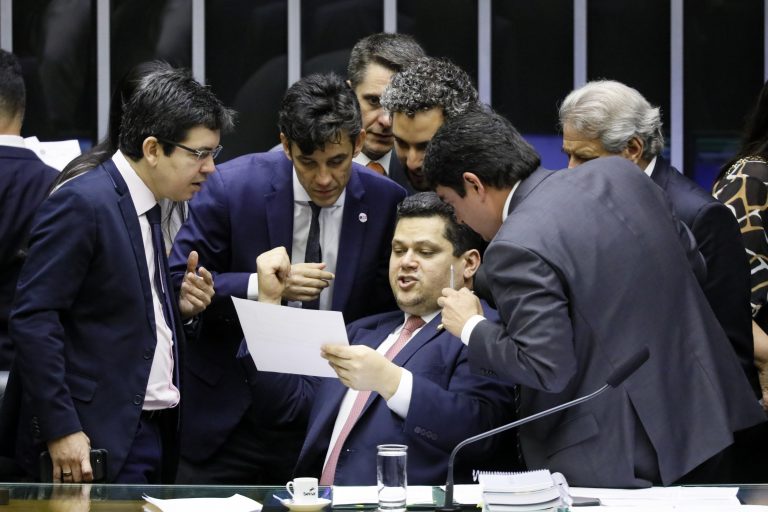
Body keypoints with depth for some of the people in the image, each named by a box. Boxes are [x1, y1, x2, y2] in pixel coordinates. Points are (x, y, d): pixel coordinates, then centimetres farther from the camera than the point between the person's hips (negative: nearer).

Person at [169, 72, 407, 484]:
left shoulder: (386, 203, -5)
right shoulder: (233, 186, -10)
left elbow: (389, 307, 3)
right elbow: (178, 282, -10)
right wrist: (262, 286, -24)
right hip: (228, 419, -1)